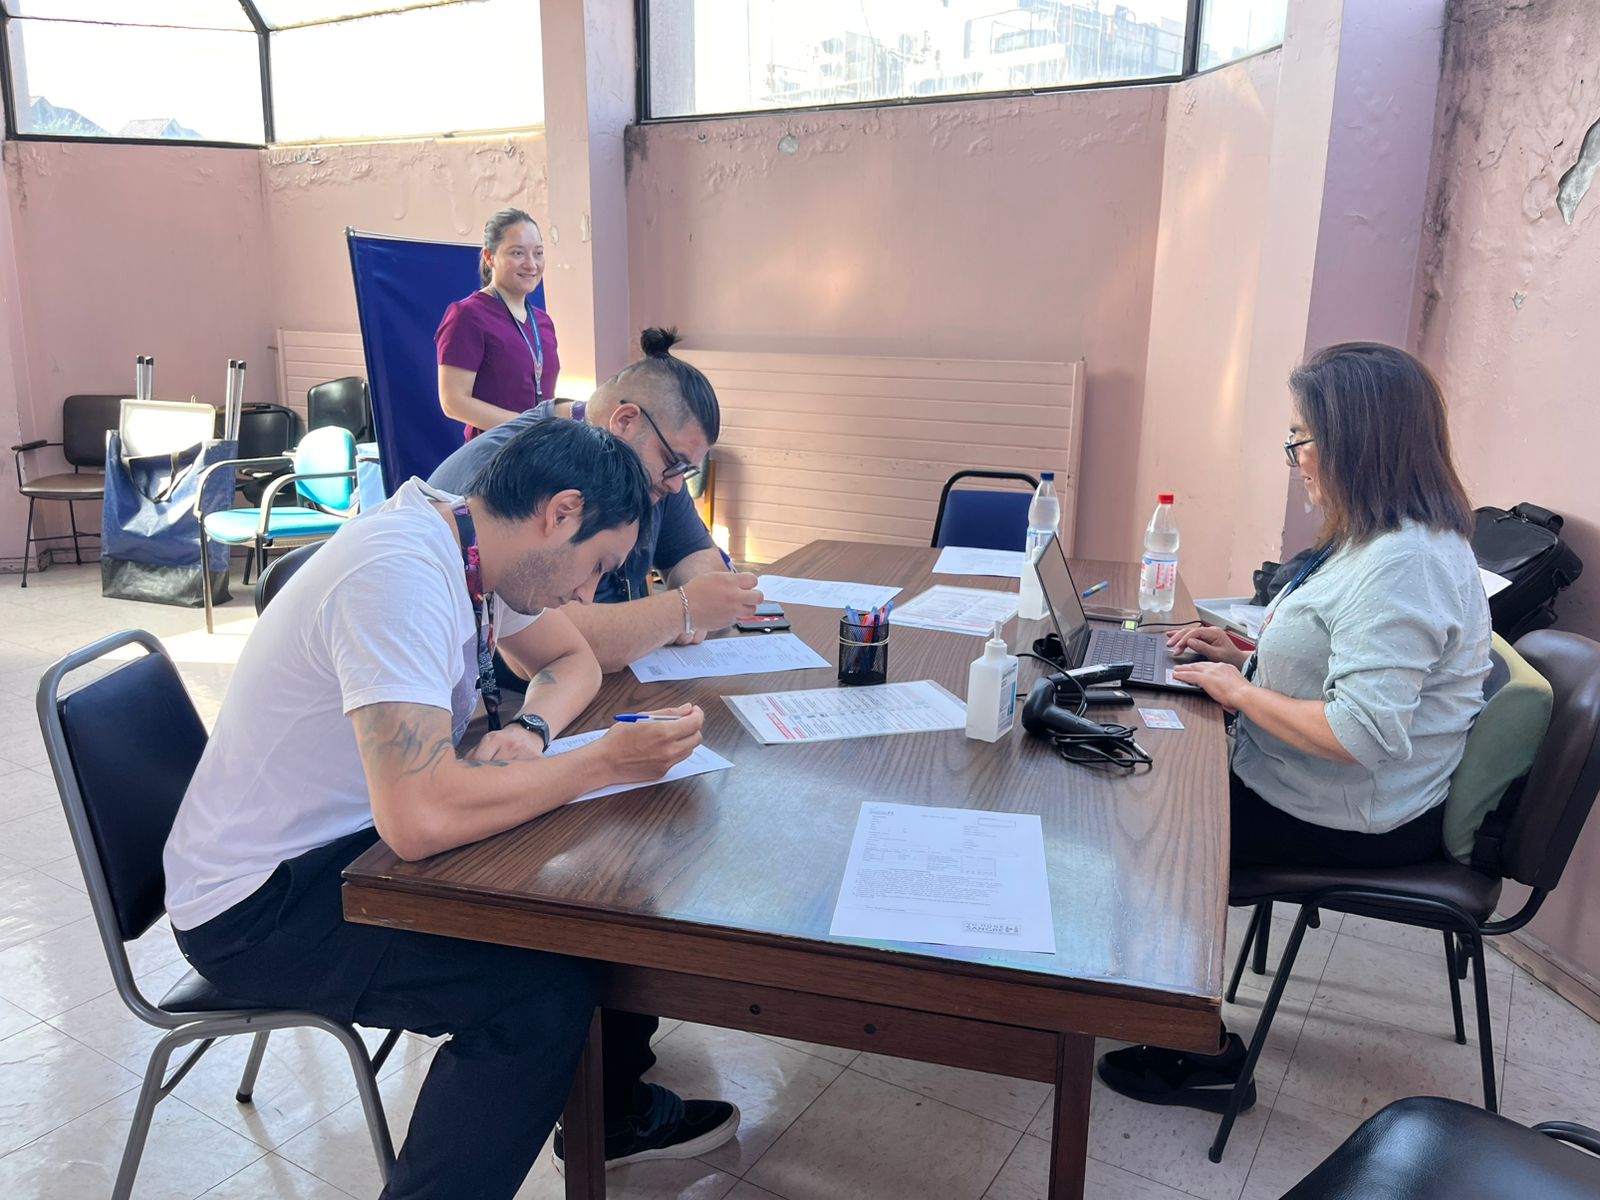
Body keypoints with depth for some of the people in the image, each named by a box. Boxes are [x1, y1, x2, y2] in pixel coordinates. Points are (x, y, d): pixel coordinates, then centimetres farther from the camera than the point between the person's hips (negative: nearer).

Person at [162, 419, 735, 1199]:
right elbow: (419, 816, -41)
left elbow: (573, 661, 13)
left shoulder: (479, 549, -2)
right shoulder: (399, 574, -30)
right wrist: (606, 762, -29)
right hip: (256, 903, -9)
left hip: (347, 842, 9)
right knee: (543, 988, -23)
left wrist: (529, 731, -9)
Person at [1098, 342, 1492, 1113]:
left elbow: (1362, 733, -35)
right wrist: (1248, 653, 6)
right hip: (1324, 788, 10)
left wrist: (1240, 691, -22)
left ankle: (1203, 1055, 14)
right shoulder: (1381, 538, 6)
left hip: (1351, 818, -10)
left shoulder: (1401, 565, -28)